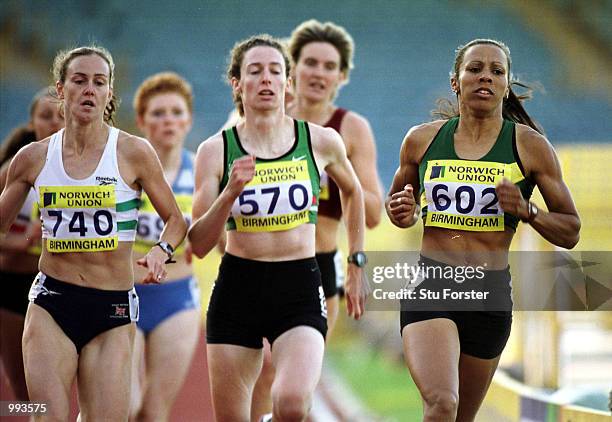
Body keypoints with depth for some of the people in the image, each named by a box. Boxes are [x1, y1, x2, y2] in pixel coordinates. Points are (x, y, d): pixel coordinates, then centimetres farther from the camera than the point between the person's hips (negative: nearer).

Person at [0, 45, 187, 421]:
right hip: (50, 304, 1)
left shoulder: (133, 152, -2)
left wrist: (161, 251, -14)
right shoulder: (34, 157, 5)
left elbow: (176, 220, 6)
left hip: (113, 306, -1)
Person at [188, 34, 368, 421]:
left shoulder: (321, 142, 0)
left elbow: (352, 191, 22)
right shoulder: (216, 150, -1)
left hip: (301, 290, -1)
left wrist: (357, 266, 22)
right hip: (237, 288, 1)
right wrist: (230, 192, -18)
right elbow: (199, 245, -3)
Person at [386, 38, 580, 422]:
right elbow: (399, 204, 21)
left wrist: (526, 211, -15)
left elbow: (570, 233, 4)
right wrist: (402, 213, -2)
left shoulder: (531, 146, 0)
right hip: (430, 287, -1)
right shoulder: (422, 139, 4)